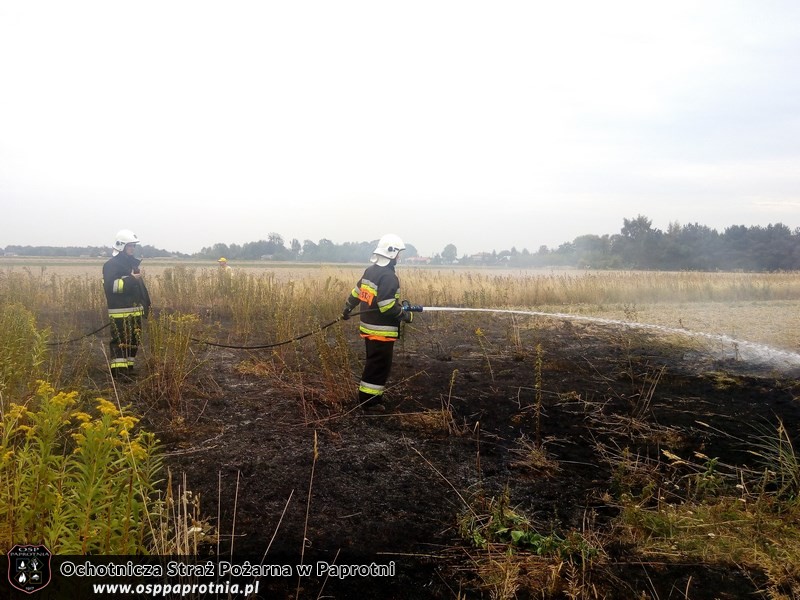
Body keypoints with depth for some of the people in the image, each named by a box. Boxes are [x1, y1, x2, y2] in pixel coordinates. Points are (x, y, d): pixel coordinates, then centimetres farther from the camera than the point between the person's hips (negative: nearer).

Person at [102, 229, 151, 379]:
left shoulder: (133, 263, 19)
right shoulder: (111, 265, -8)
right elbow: (111, 286, -22)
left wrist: (146, 304, 21)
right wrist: (131, 279, -24)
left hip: (135, 311, 9)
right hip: (120, 312, -9)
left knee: (133, 341, 12)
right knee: (120, 342, -9)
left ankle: (128, 369, 21)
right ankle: (118, 372, -6)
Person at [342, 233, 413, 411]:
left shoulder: (370, 271, 10)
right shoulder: (388, 276, -19)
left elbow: (356, 293, 19)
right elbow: (387, 305, -25)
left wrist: (347, 309, 31)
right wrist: (406, 315, -13)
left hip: (368, 328, 9)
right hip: (381, 331, -9)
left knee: (372, 363, 19)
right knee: (380, 366, 0)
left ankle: (366, 396, 27)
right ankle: (369, 400, 5)